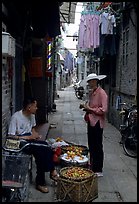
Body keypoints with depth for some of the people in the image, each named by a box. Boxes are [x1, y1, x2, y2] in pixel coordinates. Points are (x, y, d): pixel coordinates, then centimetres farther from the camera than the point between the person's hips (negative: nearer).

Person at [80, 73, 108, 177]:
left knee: (97, 147, 0)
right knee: (91, 146, 16)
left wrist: (90, 109, -17)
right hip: (90, 122, 9)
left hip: (97, 123, -9)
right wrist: (86, 107, 4)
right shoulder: (91, 92, 12)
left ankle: (98, 170, 10)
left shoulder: (102, 93, -14)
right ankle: (92, 166, 29)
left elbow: (103, 110, -20)